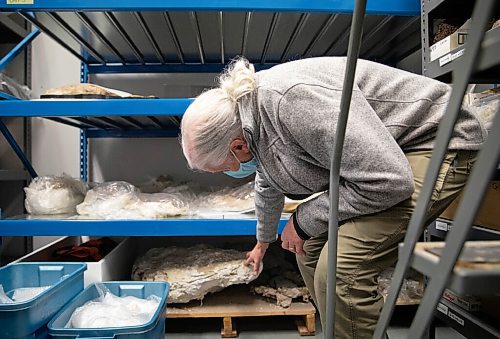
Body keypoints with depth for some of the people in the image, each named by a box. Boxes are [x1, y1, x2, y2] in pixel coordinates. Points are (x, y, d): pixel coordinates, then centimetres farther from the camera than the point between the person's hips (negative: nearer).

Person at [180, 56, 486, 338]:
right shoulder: (251, 117, 0)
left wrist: (303, 221, -17)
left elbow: (389, 181, -31)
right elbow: (268, 186, 20)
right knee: (311, 250, 7)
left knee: (339, 269, -22)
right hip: (380, 155, 9)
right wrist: (263, 241, 37)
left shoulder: (295, 99, -32)